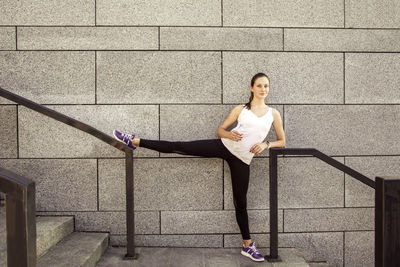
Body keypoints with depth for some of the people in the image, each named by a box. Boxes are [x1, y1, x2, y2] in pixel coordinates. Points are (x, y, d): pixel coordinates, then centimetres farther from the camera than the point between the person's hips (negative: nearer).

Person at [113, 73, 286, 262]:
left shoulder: (273, 113, 8)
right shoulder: (240, 109, 7)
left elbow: (282, 141, 12)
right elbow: (220, 129, 10)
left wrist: (266, 144, -8)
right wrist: (230, 134, -13)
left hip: (242, 160, 0)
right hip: (223, 146, 0)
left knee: (240, 202, 4)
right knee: (179, 147, -9)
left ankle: (247, 246, 18)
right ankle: (135, 141, -1)